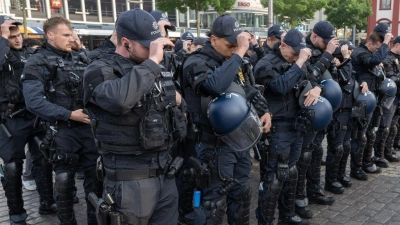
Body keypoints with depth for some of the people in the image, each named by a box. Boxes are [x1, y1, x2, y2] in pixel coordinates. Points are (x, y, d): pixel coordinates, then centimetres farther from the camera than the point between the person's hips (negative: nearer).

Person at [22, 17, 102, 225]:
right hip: (62, 131, -5)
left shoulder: (78, 58, 11)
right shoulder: (38, 62, -5)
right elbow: (33, 101, -16)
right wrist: (69, 115, -19)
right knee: (64, 180, 6)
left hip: (88, 127, 5)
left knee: (96, 175, 11)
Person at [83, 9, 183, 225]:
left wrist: (173, 98, 6)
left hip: (165, 173, 7)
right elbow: (120, 100, -35)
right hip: (131, 180, -6)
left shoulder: (152, 69, 10)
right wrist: (152, 60, -25)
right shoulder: (100, 70, -11)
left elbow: (177, 98, 28)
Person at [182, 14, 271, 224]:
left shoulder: (234, 62, 11)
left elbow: (250, 90, 21)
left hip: (240, 140, 8)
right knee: (214, 203, 1)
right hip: (215, 145, -8)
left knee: (241, 194, 22)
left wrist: (264, 111, 5)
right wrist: (239, 52, -31)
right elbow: (216, 84, -37)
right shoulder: (197, 63, -15)